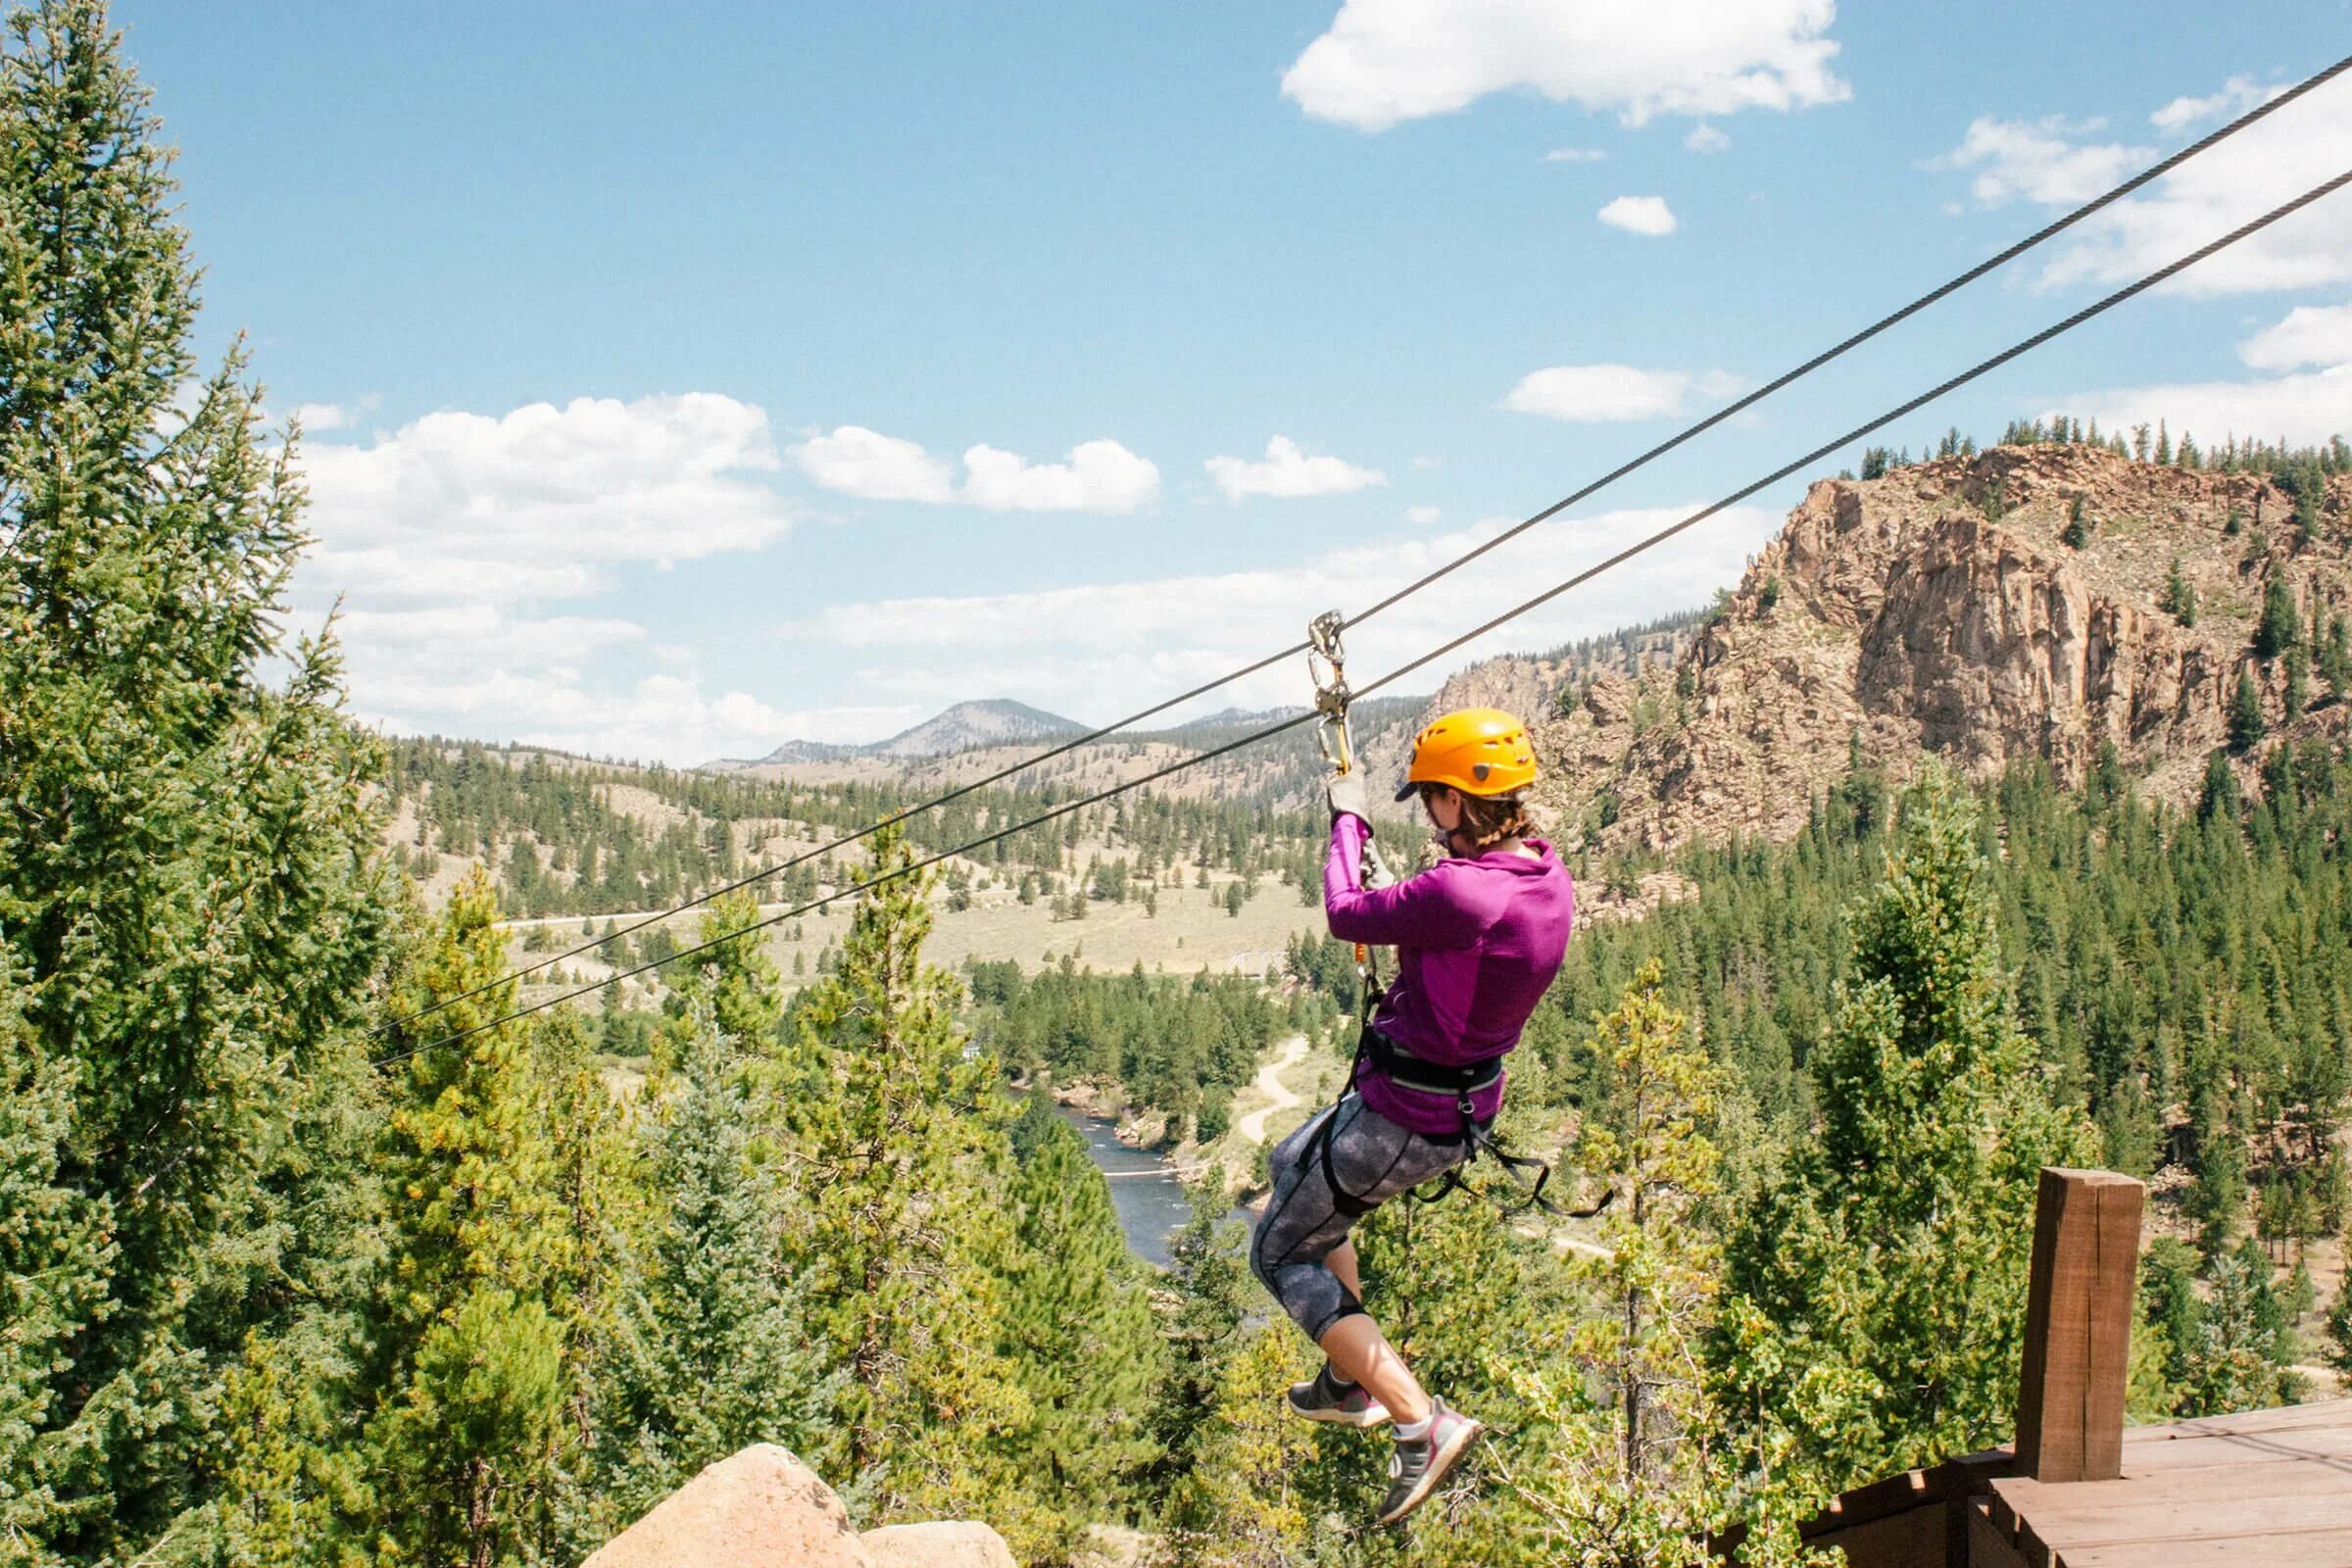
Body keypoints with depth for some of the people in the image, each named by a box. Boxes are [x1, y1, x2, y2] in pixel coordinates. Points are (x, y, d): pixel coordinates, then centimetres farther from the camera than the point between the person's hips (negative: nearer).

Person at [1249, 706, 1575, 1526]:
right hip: (1468, 1106, 9)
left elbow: (1346, 915, -16)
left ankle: (1422, 1421, 3)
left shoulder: (1458, 892, -32)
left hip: (1403, 1121, -9)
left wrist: (1348, 820, -2)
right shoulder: (1549, 881, -4)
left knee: (1283, 1254, 10)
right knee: (1293, 1166, 31)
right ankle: (1351, 1381, 37)